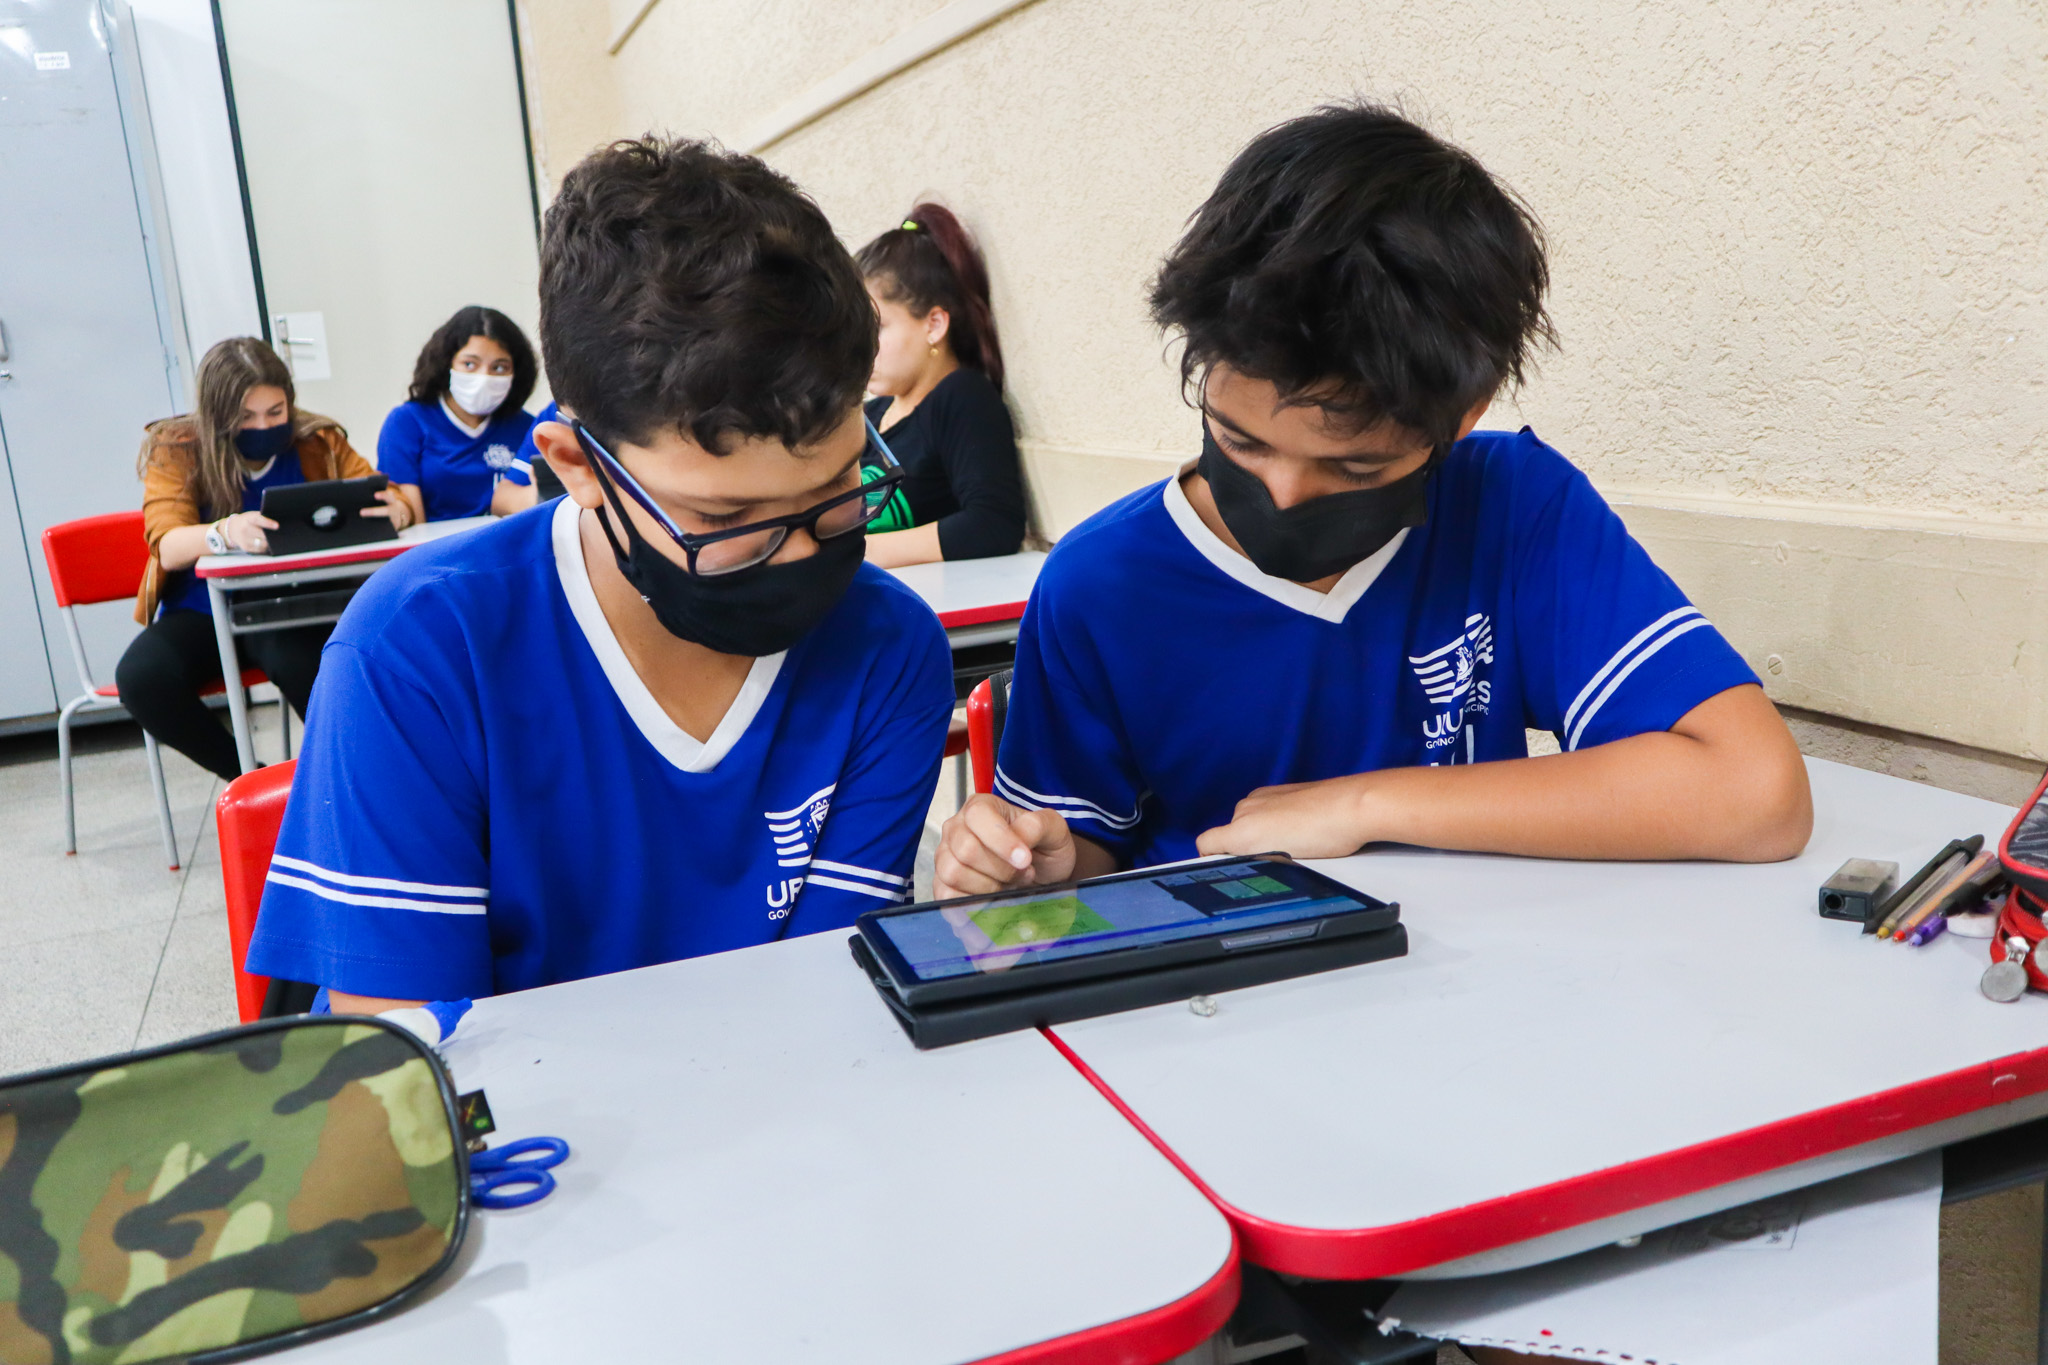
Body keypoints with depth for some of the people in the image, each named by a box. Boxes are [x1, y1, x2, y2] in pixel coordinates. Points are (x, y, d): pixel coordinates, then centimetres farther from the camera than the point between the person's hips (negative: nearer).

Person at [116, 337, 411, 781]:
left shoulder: (317, 442, 0)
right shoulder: (176, 451, -5)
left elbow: (388, 496, -6)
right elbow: (167, 547, -19)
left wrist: (394, 508, -33)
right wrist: (225, 533, -43)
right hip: (202, 611, 1)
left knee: (301, 661, -36)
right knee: (140, 677, -28)